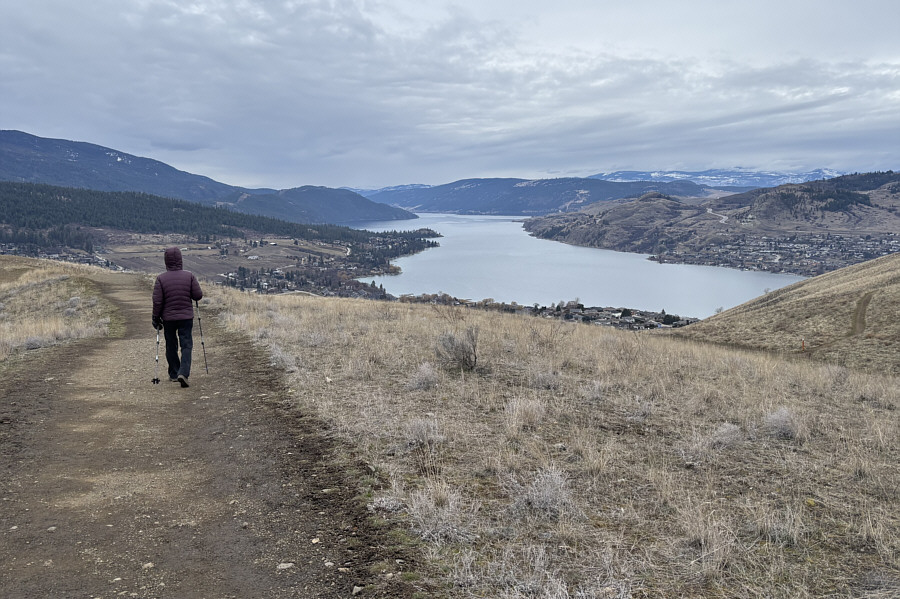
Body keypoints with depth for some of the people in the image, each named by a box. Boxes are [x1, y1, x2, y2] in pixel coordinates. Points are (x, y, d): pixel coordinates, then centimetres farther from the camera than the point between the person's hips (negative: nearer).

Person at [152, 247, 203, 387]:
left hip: (168, 318, 1)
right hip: (186, 317, -1)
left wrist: (156, 318, 3)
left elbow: (157, 301, -8)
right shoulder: (189, 276, -7)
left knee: (171, 346, 15)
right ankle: (183, 373, -15)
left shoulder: (161, 278, -8)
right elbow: (198, 296, -6)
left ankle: (174, 374, 24)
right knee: (186, 345, 2)